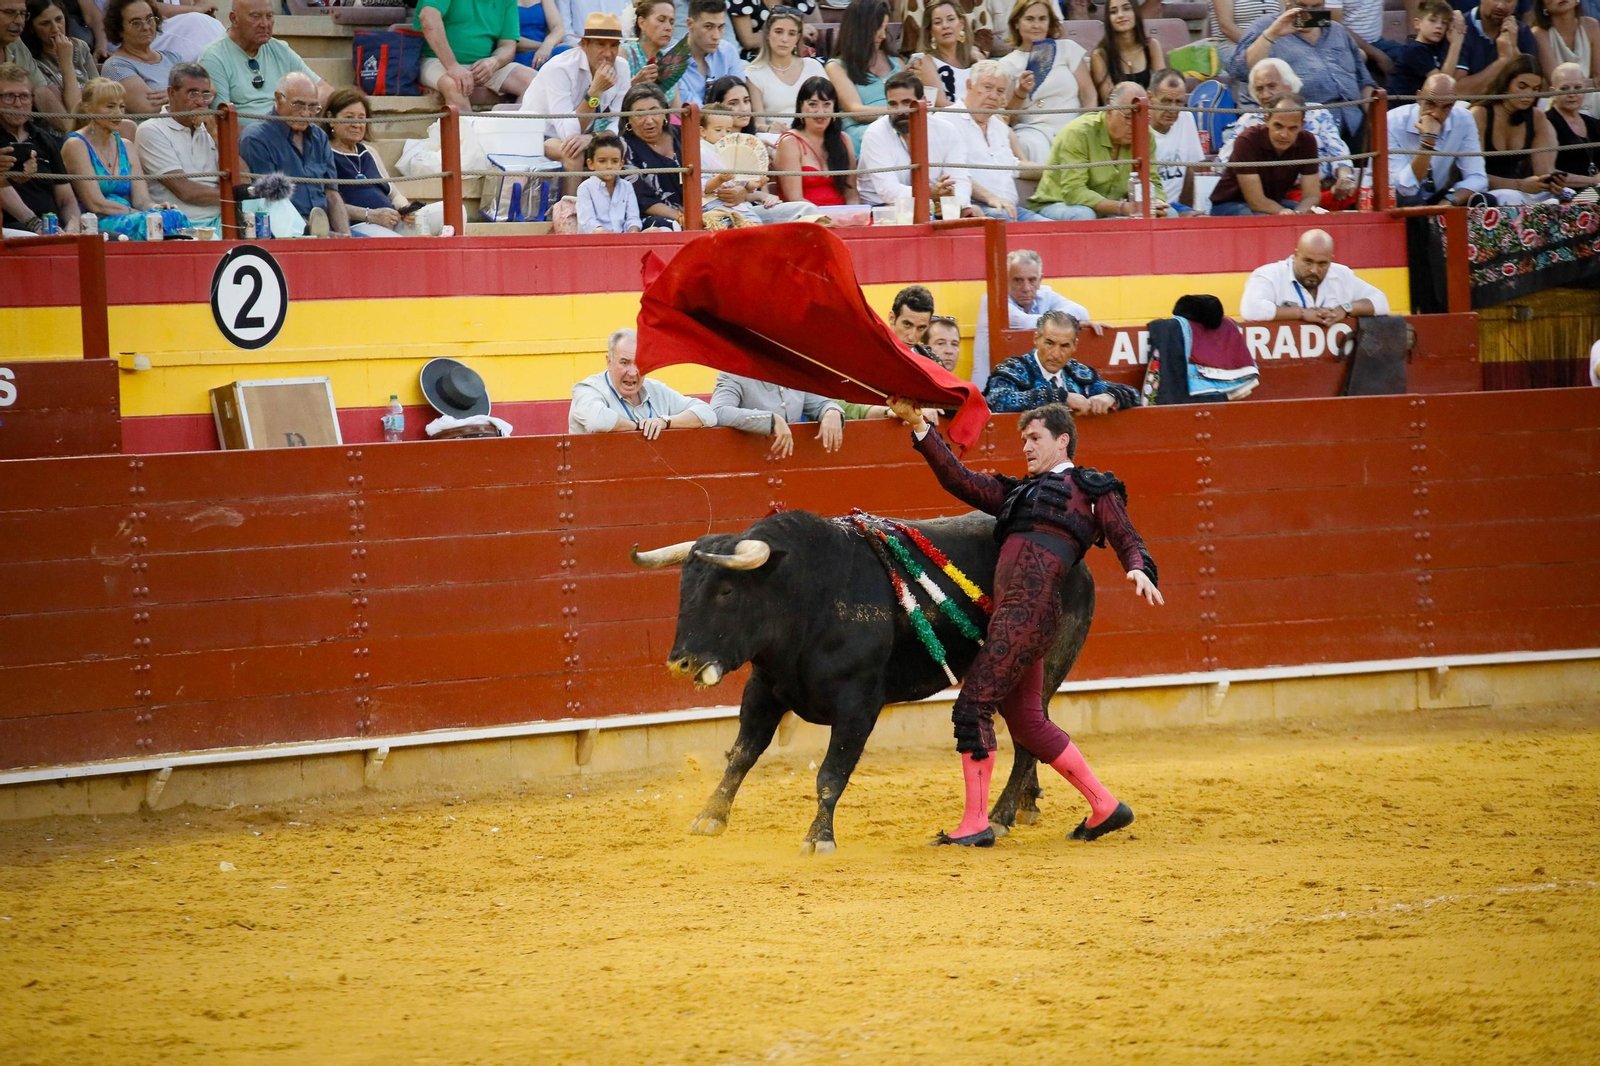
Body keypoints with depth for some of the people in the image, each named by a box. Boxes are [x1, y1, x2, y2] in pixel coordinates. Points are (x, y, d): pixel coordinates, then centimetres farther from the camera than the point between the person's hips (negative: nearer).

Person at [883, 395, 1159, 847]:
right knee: (1027, 722, 9)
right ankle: (1105, 807, 17)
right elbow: (960, 480, 27)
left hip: (1032, 606, -8)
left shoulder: (1093, 489, 12)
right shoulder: (1020, 493, 30)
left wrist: (1139, 570, -18)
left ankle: (976, 823, -6)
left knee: (973, 705, -11)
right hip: (1009, 610, 8)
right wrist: (920, 427, 21)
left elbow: (1129, 540, 4)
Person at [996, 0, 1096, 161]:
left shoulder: (1068, 49, 13)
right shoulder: (1008, 64, 12)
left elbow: (1089, 96, 8)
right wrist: (1021, 93, -12)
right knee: (1034, 146, -36)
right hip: (1033, 130, 0)